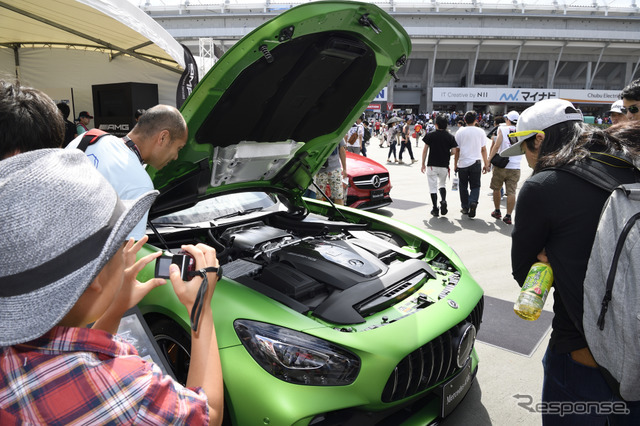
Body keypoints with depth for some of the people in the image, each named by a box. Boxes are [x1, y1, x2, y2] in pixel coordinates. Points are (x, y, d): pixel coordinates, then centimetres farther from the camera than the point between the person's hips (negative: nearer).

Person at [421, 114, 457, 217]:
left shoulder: (430, 135, -5)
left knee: (433, 187, 5)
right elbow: (453, 151, -4)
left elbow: (425, 150, -4)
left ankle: (435, 209, 3)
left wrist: (423, 164, 4)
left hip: (432, 165, -2)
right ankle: (443, 201, -2)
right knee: (442, 185, 22)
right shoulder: (450, 137, -1)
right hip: (444, 166, 2)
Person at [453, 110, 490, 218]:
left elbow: (457, 150, 0)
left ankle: (465, 207, 16)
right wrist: (486, 164, 11)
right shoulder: (480, 131, 1)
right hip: (476, 163, 0)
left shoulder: (460, 132, -2)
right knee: (475, 186, 8)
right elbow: (483, 149, 4)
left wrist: (455, 164, 8)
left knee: (463, 186, 12)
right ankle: (473, 202, -18)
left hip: (462, 163, 0)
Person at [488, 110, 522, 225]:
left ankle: (497, 211, 26)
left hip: (501, 165, -2)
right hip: (515, 167, 2)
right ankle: (508, 216, -1)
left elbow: (496, 146, -11)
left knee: (496, 189, 15)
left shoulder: (502, 129, -3)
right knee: (511, 192, 1)